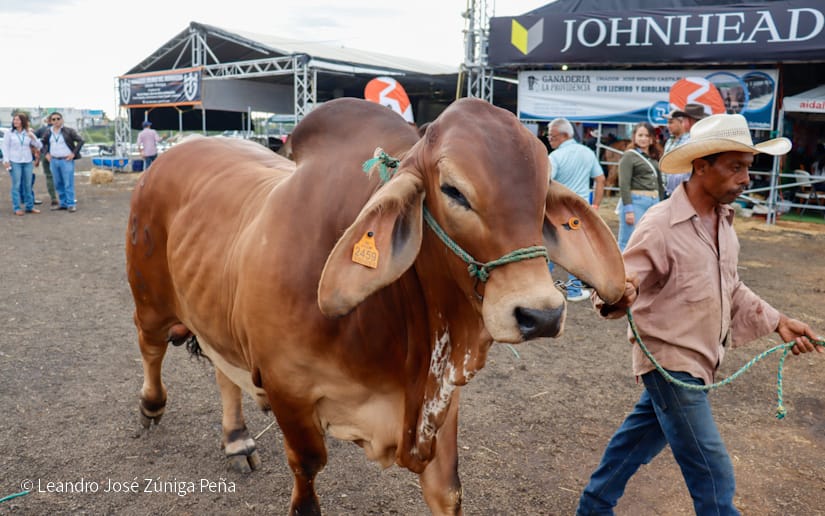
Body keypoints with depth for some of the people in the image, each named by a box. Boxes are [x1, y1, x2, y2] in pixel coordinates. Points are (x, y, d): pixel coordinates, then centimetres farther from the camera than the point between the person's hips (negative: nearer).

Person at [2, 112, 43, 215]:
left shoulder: (29, 133, 8)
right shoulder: (10, 133, 2)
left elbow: (39, 146, 5)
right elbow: (5, 147, 2)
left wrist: (33, 137, -11)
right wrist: (6, 160, -7)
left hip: (28, 162, 3)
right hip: (15, 162, -3)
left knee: (28, 185, 8)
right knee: (16, 185, -3)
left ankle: (29, 206, 16)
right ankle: (16, 208, 1)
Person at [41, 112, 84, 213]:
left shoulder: (69, 131, -5)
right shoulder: (49, 132, 10)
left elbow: (80, 141, -6)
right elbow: (44, 143, 24)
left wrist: (74, 153, -10)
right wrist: (46, 153, 9)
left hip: (66, 160, -5)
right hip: (53, 161, 5)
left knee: (68, 184, -6)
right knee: (58, 184, 10)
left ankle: (71, 204, -1)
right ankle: (63, 203, 18)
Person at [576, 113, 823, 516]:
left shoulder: (723, 220, 4)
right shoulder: (660, 225, -22)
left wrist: (777, 322, 10)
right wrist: (614, 297, -48)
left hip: (699, 359, 8)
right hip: (670, 361, -8)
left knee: (642, 436, 21)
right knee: (714, 475, 1)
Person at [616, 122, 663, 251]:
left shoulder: (655, 158, 17)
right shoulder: (629, 156, -2)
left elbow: (660, 184, 21)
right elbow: (624, 185, -10)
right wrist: (628, 209, -17)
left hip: (655, 203, 7)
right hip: (636, 202, -7)